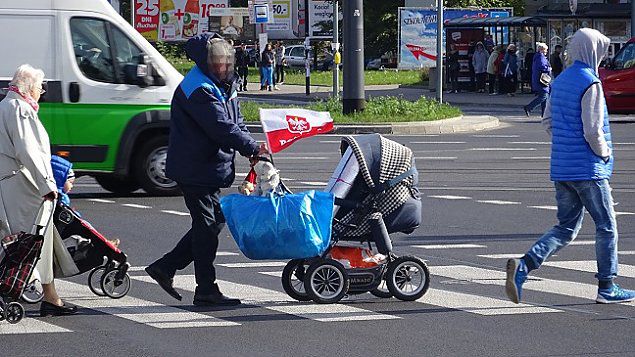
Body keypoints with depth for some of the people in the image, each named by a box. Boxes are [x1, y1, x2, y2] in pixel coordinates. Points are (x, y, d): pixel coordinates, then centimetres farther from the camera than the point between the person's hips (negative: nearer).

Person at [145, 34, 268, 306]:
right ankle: (206, 290, 1)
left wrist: (251, 150, -2)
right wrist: (253, 147, -24)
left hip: (210, 168, 10)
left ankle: (165, 267, 19)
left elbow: (236, 122, 14)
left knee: (214, 221, 14)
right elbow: (221, 128, -26)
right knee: (207, 225, -5)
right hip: (195, 169, -10)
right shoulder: (197, 89, -20)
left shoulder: (224, 85, 12)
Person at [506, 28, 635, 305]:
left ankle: (523, 266, -8)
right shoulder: (590, 84, -15)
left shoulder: (560, 81, 11)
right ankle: (607, 288, 11)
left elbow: (548, 121, 16)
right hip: (588, 168, -8)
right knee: (606, 226, 6)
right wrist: (604, 153, -3)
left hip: (561, 168, 8)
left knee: (565, 228, 11)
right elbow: (593, 131, -20)